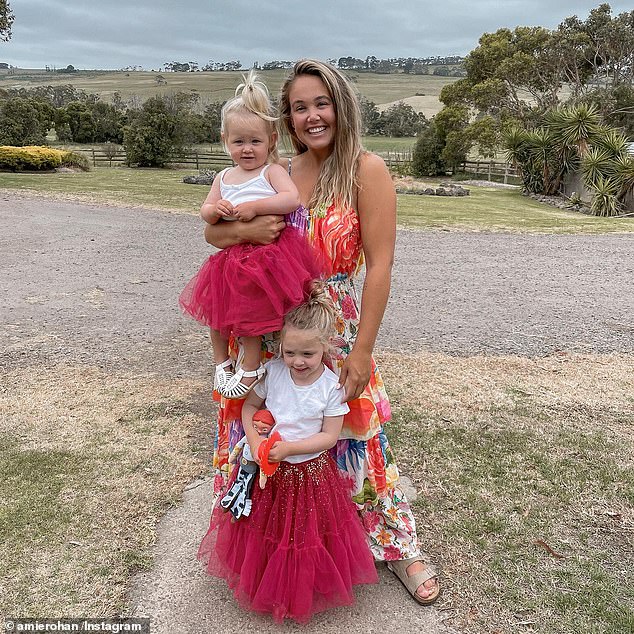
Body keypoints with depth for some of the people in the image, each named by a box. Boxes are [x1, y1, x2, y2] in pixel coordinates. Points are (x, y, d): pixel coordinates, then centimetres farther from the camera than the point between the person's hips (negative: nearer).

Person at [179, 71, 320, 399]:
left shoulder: (272, 172, -4)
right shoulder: (223, 178, 12)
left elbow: (292, 199, -20)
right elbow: (205, 213, 14)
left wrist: (254, 206, -23)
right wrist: (216, 210, -10)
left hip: (266, 255, -6)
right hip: (232, 255, 7)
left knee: (249, 317, -2)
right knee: (217, 311, 14)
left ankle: (250, 367, 18)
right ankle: (221, 361, 33)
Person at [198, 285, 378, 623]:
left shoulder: (331, 386, -19)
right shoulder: (272, 371, -12)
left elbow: (329, 436, -15)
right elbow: (249, 405, 0)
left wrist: (289, 447, -24)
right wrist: (254, 439, -16)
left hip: (311, 471, -2)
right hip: (267, 470, 3)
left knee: (306, 538, 16)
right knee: (266, 533, 20)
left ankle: (305, 590, 43)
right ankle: (266, 583, 48)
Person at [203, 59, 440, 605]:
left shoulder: (366, 171, -9)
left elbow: (379, 267, -14)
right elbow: (212, 230, 6)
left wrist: (361, 351, -17)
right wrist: (248, 230, -18)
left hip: (335, 329, -4)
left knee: (356, 436, 6)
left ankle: (400, 547, 33)